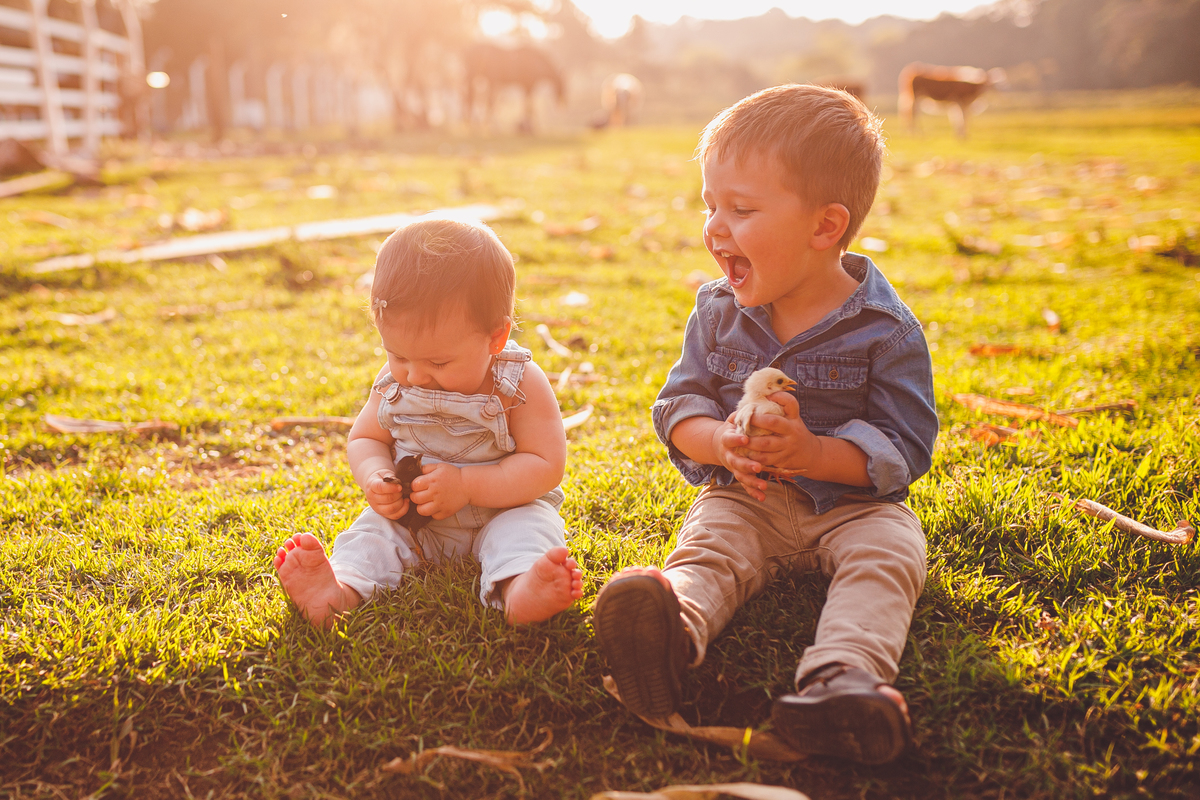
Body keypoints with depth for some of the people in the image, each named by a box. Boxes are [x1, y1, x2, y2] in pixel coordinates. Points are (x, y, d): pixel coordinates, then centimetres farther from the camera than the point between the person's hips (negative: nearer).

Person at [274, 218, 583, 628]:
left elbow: (546, 465, -19)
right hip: (414, 519, 4)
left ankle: (519, 592, -60)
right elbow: (364, 439, 9)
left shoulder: (519, 384, -16)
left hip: (503, 510, -4)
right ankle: (341, 588, -46)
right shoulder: (393, 383, -3)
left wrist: (466, 485, -28)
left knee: (528, 529, -31)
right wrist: (375, 479, -16)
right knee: (372, 529, -19)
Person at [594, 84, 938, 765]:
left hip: (852, 501, -2)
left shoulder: (886, 331, -10)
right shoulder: (718, 313, 2)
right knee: (705, 548, -25)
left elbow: (905, 447, -11)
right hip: (744, 499, 2)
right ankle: (674, 629, -56)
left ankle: (843, 672, -53)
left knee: (887, 556, -29)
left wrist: (812, 453, -29)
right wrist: (722, 443, -21)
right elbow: (678, 405, 3)